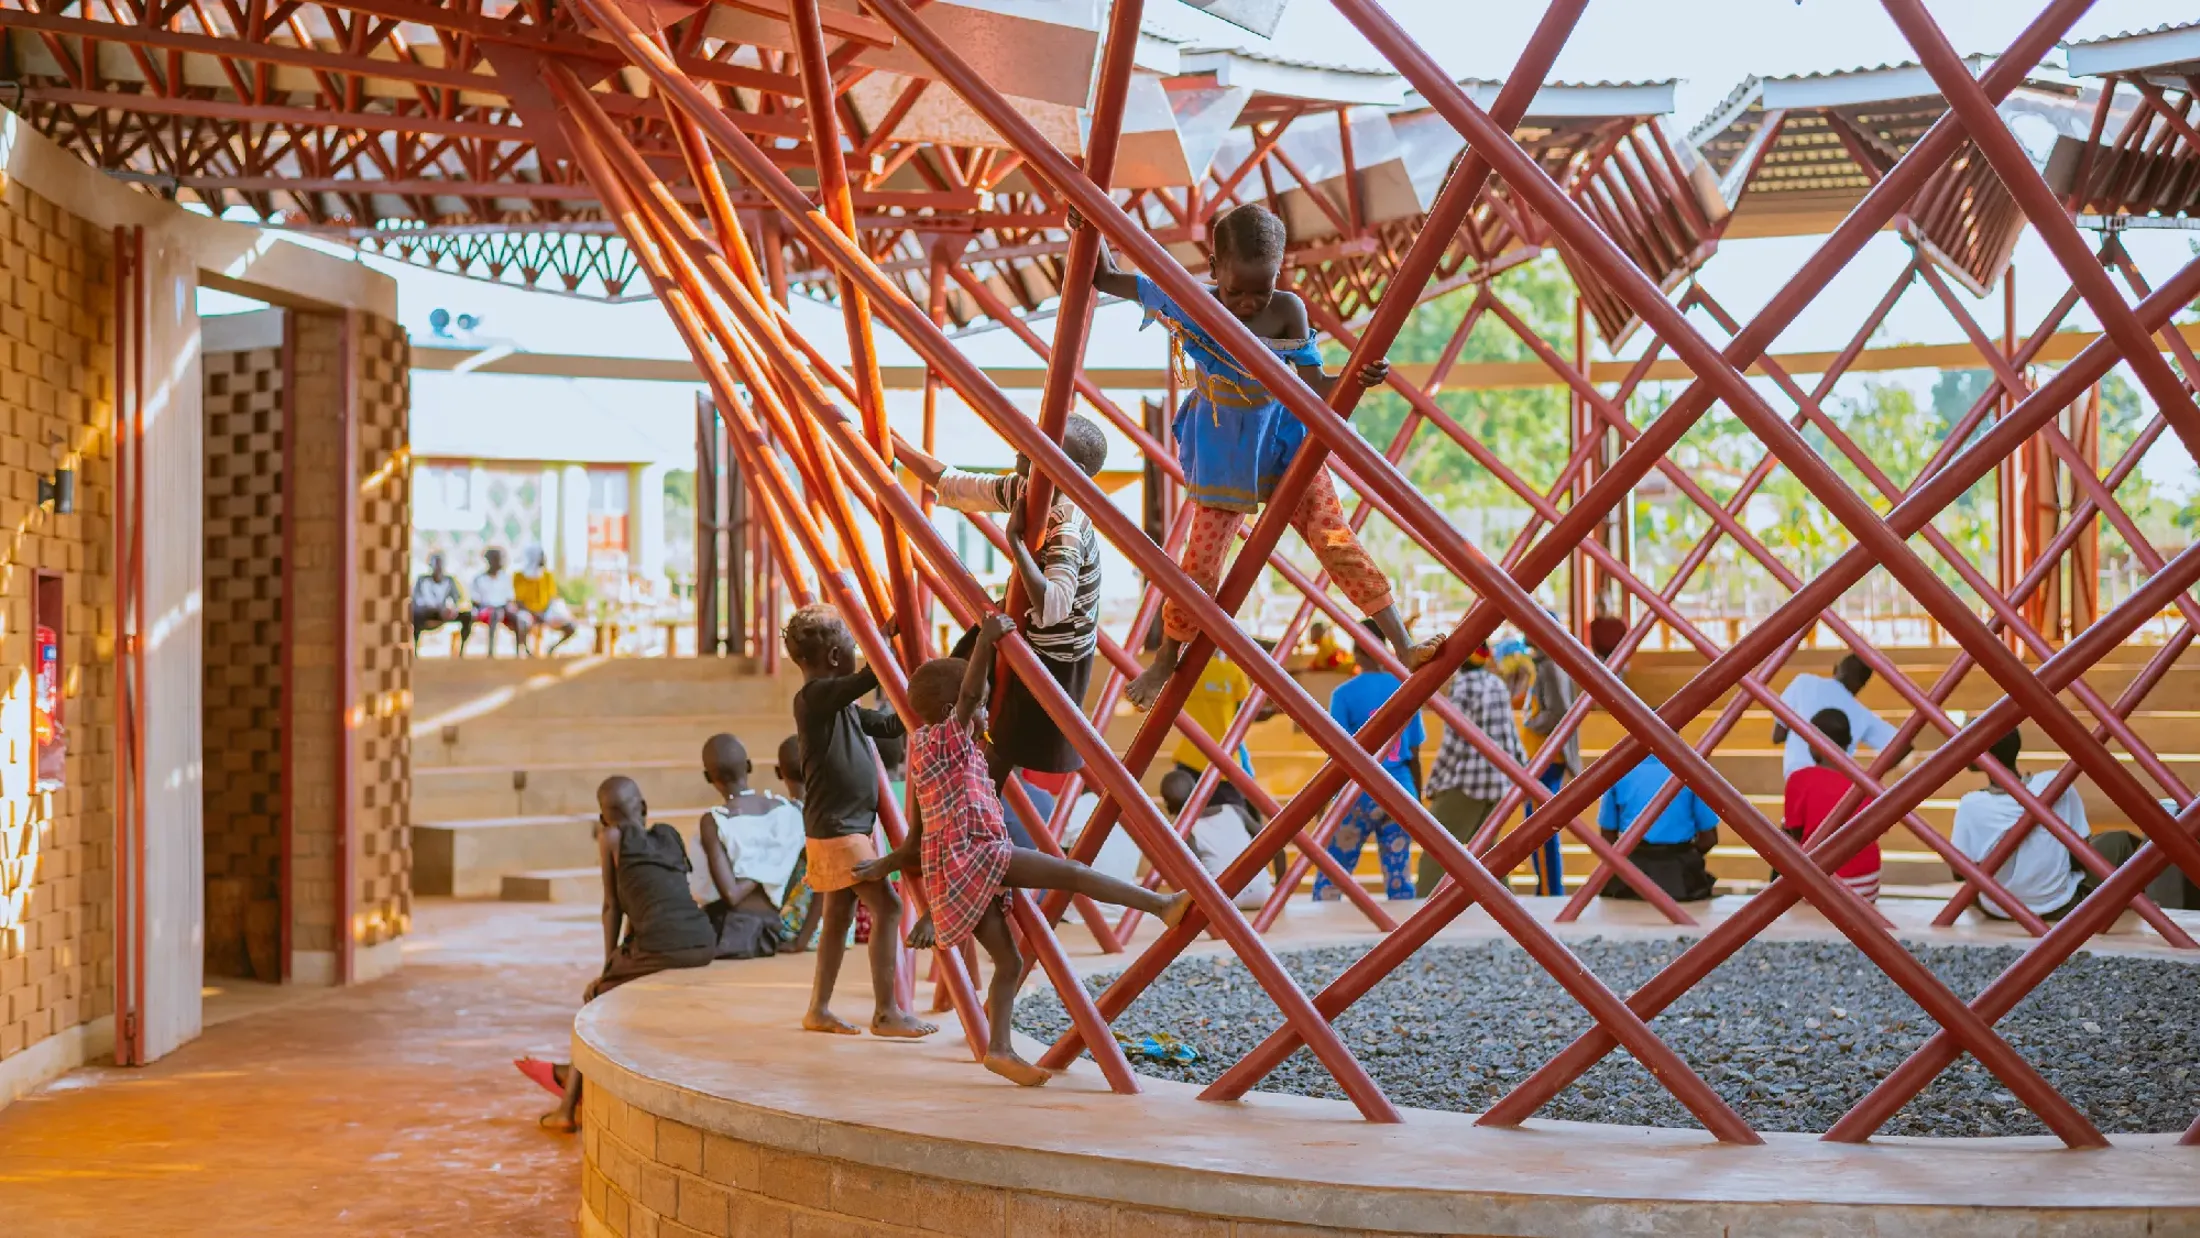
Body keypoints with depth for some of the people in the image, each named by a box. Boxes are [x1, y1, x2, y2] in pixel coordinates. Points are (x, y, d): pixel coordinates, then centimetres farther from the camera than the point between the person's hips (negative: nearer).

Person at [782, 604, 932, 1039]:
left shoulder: (837, 702, 14)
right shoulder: (816, 695, -15)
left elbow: (888, 724, 21)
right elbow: (872, 676, -24)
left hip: (846, 827, 10)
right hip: (836, 829, -10)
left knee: (839, 916, 14)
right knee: (887, 907, -11)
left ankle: (819, 1009, 22)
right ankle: (885, 1012, -8)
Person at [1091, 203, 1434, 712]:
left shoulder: (1287, 311, -19)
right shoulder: (1188, 303, -17)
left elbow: (1314, 385, -18)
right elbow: (1106, 278, -7)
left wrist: (1356, 379, -38)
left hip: (1285, 444, 0)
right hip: (1222, 458, 0)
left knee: (1337, 543, -4)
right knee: (1200, 562, 5)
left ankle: (1404, 647, 2)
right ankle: (1164, 662, 25)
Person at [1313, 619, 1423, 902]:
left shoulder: (1345, 693, -6)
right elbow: (1415, 756, 9)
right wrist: (1417, 801, 18)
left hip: (1360, 793, -4)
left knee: (1330, 877, 2)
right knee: (1399, 877, 6)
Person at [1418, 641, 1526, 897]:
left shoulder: (1464, 686, -12)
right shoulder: (1497, 684, 11)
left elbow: (1455, 741, -16)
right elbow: (1510, 734, 16)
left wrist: (1435, 783, -11)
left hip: (1468, 781, -8)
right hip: (1498, 780, 8)